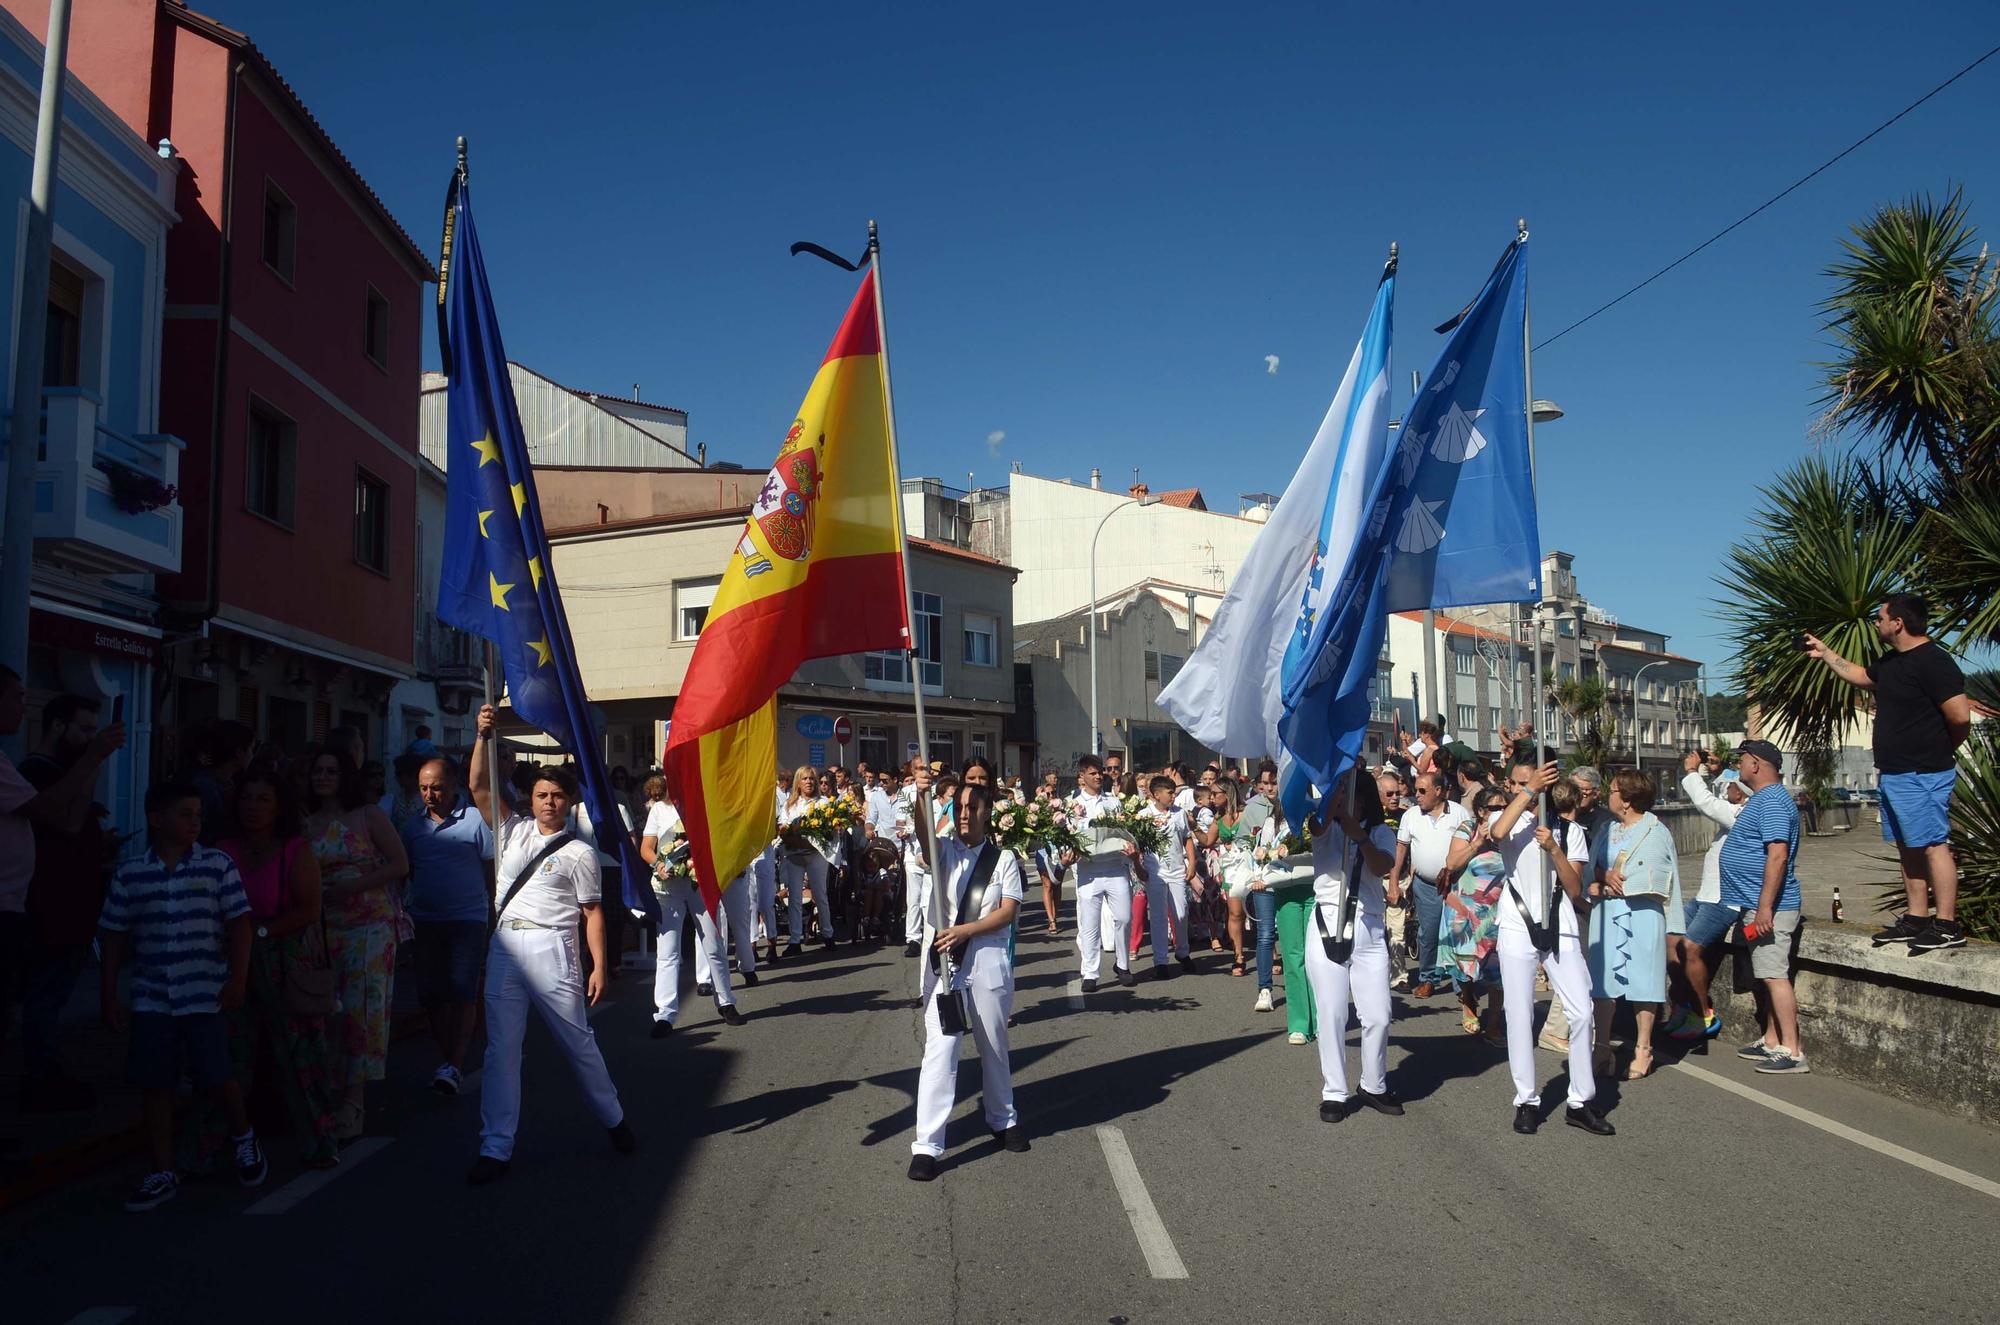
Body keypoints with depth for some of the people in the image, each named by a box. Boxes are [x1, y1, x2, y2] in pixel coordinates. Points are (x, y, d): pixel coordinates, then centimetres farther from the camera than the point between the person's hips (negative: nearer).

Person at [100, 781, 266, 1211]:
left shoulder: (218, 865, -2)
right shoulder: (129, 875, 3)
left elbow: (239, 924, -1)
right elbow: (114, 939, 8)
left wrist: (237, 980, -7)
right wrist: (108, 999, 7)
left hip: (206, 994, -2)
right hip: (151, 997, 2)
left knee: (215, 1078, -3)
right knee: (154, 1086, 5)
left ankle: (243, 1135, 27)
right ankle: (162, 1175, 19)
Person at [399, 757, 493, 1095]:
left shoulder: (475, 820, -7)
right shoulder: (413, 826, 9)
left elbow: (494, 870, -5)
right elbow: (404, 871, 17)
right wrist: (400, 909, 8)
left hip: (467, 919, -5)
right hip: (425, 921, 5)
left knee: (462, 992, -8)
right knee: (431, 994, 8)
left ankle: (455, 1066, -8)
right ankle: (447, 1059, 21)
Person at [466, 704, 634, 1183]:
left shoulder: (579, 852, 3)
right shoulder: (514, 830, 13)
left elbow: (593, 912, 1)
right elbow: (480, 788, 6)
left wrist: (600, 967, -7)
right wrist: (484, 736, -6)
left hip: (552, 949, -3)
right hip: (505, 946, 3)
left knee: (578, 1040, 5)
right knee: (501, 1048, 3)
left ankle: (612, 1118, 25)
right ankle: (496, 1148, 9)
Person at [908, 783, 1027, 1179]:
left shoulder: (1003, 859, 5)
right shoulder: (943, 852, 4)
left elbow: (1007, 912, -3)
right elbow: (924, 840, -19)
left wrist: (963, 931, -15)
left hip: (988, 961, 1)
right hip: (942, 961, -1)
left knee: (994, 1046, 16)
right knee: (939, 1049, -7)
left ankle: (1003, 1120, 38)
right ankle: (926, 1145, -5)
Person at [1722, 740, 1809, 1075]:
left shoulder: (1772, 802, -17)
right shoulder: (1763, 799, 17)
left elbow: (1778, 856, -25)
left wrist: (1764, 908, -27)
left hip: (1769, 907, -11)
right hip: (1757, 906, 11)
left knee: (1775, 976, -10)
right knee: (1770, 976, 15)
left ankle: (1792, 1053, -8)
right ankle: (1772, 1042, 22)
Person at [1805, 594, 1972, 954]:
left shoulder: (1933, 661, -16)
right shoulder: (1890, 662, 15)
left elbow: (1960, 716, -22)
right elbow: (1859, 676, 37)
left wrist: (1942, 749, -5)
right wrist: (1825, 653, 40)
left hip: (1922, 775, -10)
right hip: (1893, 774, 10)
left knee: (1933, 845, -9)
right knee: (1908, 847, 12)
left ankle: (1947, 926, -7)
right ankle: (1917, 919, 18)